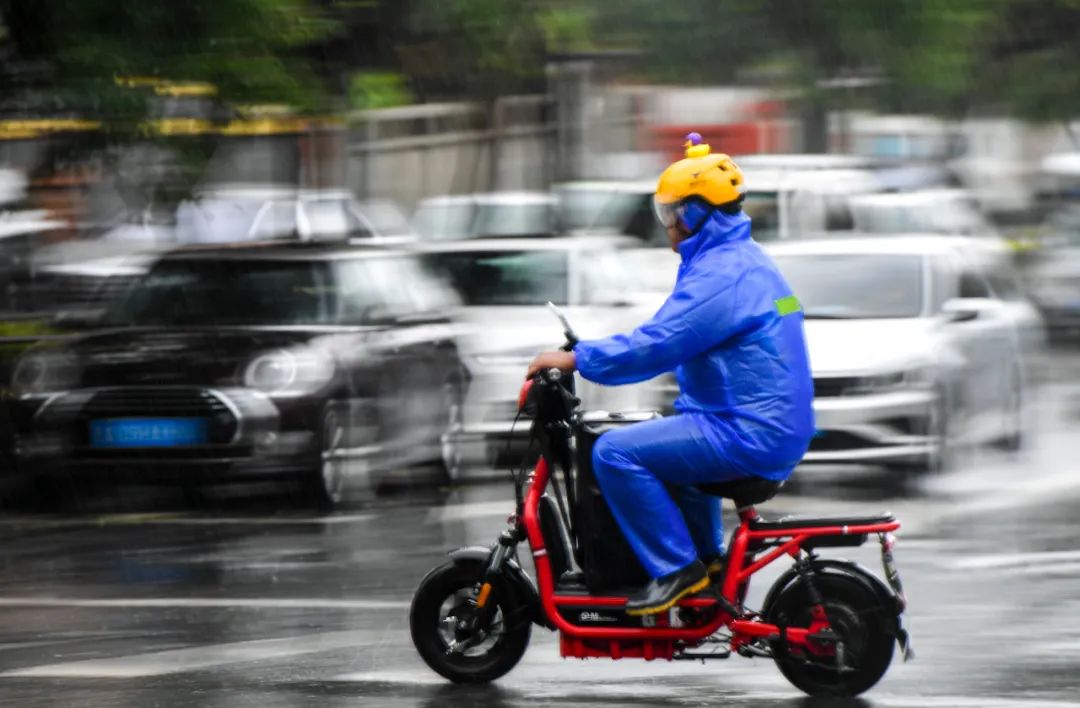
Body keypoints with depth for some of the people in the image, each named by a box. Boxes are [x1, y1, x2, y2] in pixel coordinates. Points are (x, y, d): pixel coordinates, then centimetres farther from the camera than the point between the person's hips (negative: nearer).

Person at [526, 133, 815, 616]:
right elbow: (676, 339, 26)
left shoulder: (722, 274, -17)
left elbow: (658, 345, -24)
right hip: (779, 429, 11)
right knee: (665, 436, 37)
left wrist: (576, 359, -17)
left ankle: (677, 567, -13)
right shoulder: (745, 260, 17)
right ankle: (709, 554, 34)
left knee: (615, 452, -17)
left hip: (750, 435, -11)